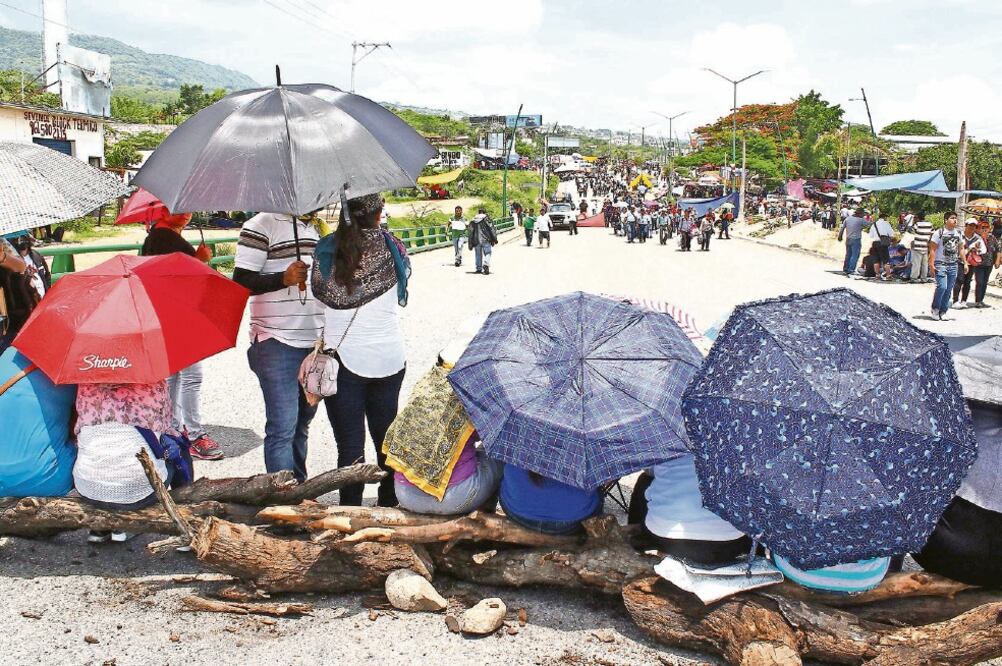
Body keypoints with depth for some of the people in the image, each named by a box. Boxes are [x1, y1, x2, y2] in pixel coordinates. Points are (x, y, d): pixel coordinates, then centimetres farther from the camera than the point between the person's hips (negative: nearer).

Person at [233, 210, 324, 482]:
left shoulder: (317, 228, 15)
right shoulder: (262, 225, -7)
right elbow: (241, 282, -11)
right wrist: (284, 278, -26)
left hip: (315, 341, 7)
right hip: (277, 344, -7)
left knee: (302, 422, 15)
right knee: (283, 426, -8)